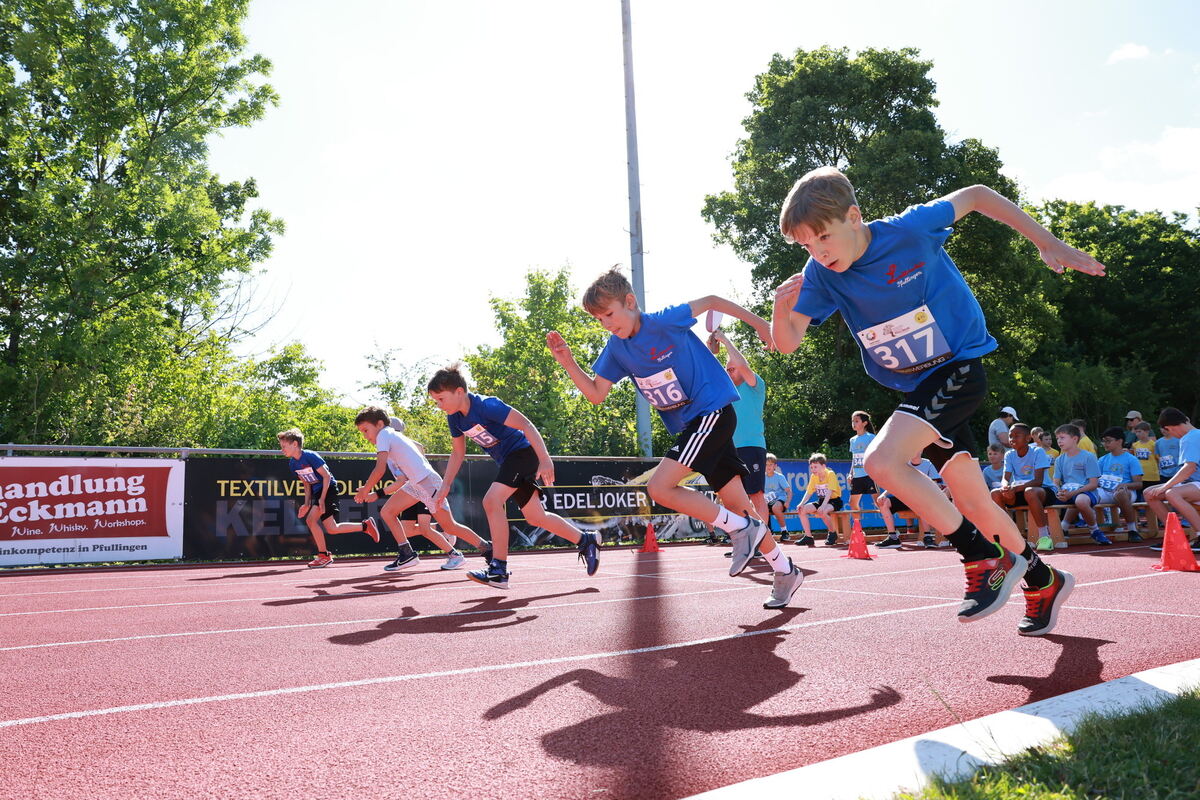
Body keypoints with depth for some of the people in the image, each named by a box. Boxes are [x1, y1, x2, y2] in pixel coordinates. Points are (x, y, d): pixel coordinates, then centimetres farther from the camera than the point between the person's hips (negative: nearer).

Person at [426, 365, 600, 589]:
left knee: (491, 501, -23)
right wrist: (445, 486, 8)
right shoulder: (454, 418, 0)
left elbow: (526, 424, -25)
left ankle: (499, 570, -17)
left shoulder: (485, 405, -25)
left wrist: (545, 460, -30)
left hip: (523, 451, -9)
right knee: (536, 518, 10)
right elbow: (458, 453, 14)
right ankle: (587, 541, 26)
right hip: (507, 460, 9)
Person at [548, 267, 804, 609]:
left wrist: (757, 322, 4)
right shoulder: (616, 348, 3)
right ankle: (786, 571, 21)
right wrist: (568, 362, -9)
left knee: (659, 487, -18)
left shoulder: (666, 321, -16)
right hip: (689, 425, 7)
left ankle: (742, 528, -7)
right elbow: (596, 393, 4)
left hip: (712, 411, -7)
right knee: (735, 502, 8)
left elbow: (711, 301, -4)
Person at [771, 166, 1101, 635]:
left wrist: (1049, 243, -5)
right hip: (917, 387, 6)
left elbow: (977, 195, -4)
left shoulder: (910, 229, -19)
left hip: (960, 365, -6)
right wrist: (781, 309, -31)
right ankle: (1043, 581, 33)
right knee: (971, 502, 11)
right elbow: (788, 343, -10)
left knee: (881, 461, -25)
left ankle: (986, 559, -11)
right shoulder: (821, 274, -7)